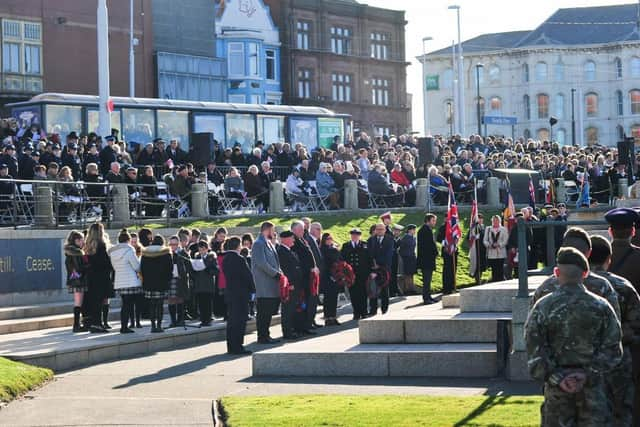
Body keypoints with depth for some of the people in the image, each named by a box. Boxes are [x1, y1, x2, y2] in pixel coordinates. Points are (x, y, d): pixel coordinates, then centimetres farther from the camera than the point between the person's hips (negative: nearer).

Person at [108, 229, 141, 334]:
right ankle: (124, 326, -4)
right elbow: (137, 266, -10)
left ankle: (123, 326, 14)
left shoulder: (113, 252, 7)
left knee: (125, 305, 14)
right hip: (131, 282, -7)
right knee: (128, 305, -2)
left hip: (119, 282, 7)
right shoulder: (129, 251, -14)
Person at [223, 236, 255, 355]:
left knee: (231, 320, 13)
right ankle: (237, 346, -5)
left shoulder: (225, 259, 8)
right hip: (241, 293, -8)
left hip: (229, 292, 8)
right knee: (240, 320, -4)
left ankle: (231, 346, 16)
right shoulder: (239, 259, -15)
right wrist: (252, 288, 1)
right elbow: (248, 276, -13)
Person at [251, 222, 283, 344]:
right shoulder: (258, 244, -11)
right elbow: (261, 263, -20)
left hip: (272, 286, 9)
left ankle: (265, 335, 16)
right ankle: (262, 337, -3)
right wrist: (276, 273, -15)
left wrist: (279, 273, 7)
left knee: (269, 311, 11)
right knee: (264, 312, -6)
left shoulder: (269, 244, 20)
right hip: (264, 286, -9)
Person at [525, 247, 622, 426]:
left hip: (556, 386, 0)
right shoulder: (601, 307, -2)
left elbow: (534, 351, -9)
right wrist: (588, 373, -8)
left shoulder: (543, 307, -5)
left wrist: (556, 378, -9)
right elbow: (612, 349, -5)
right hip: (592, 385, 0)